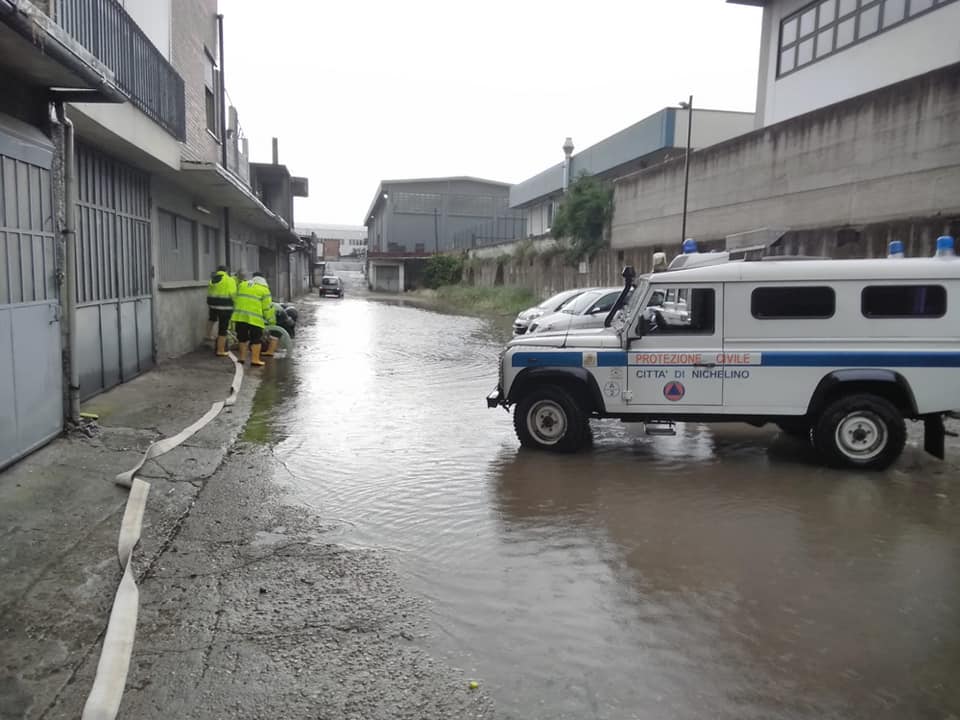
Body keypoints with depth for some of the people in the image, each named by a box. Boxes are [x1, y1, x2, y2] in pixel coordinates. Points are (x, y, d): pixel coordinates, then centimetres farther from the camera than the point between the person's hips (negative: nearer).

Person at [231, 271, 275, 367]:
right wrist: (271, 319, 10)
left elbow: (236, 300, 21)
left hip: (240, 316, 5)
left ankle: (241, 358, 24)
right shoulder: (264, 289, 0)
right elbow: (268, 307, 0)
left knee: (242, 337, 17)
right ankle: (255, 360, 0)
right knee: (256, 339, 3)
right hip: (255, 319, -4)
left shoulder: (242, 285, 15)